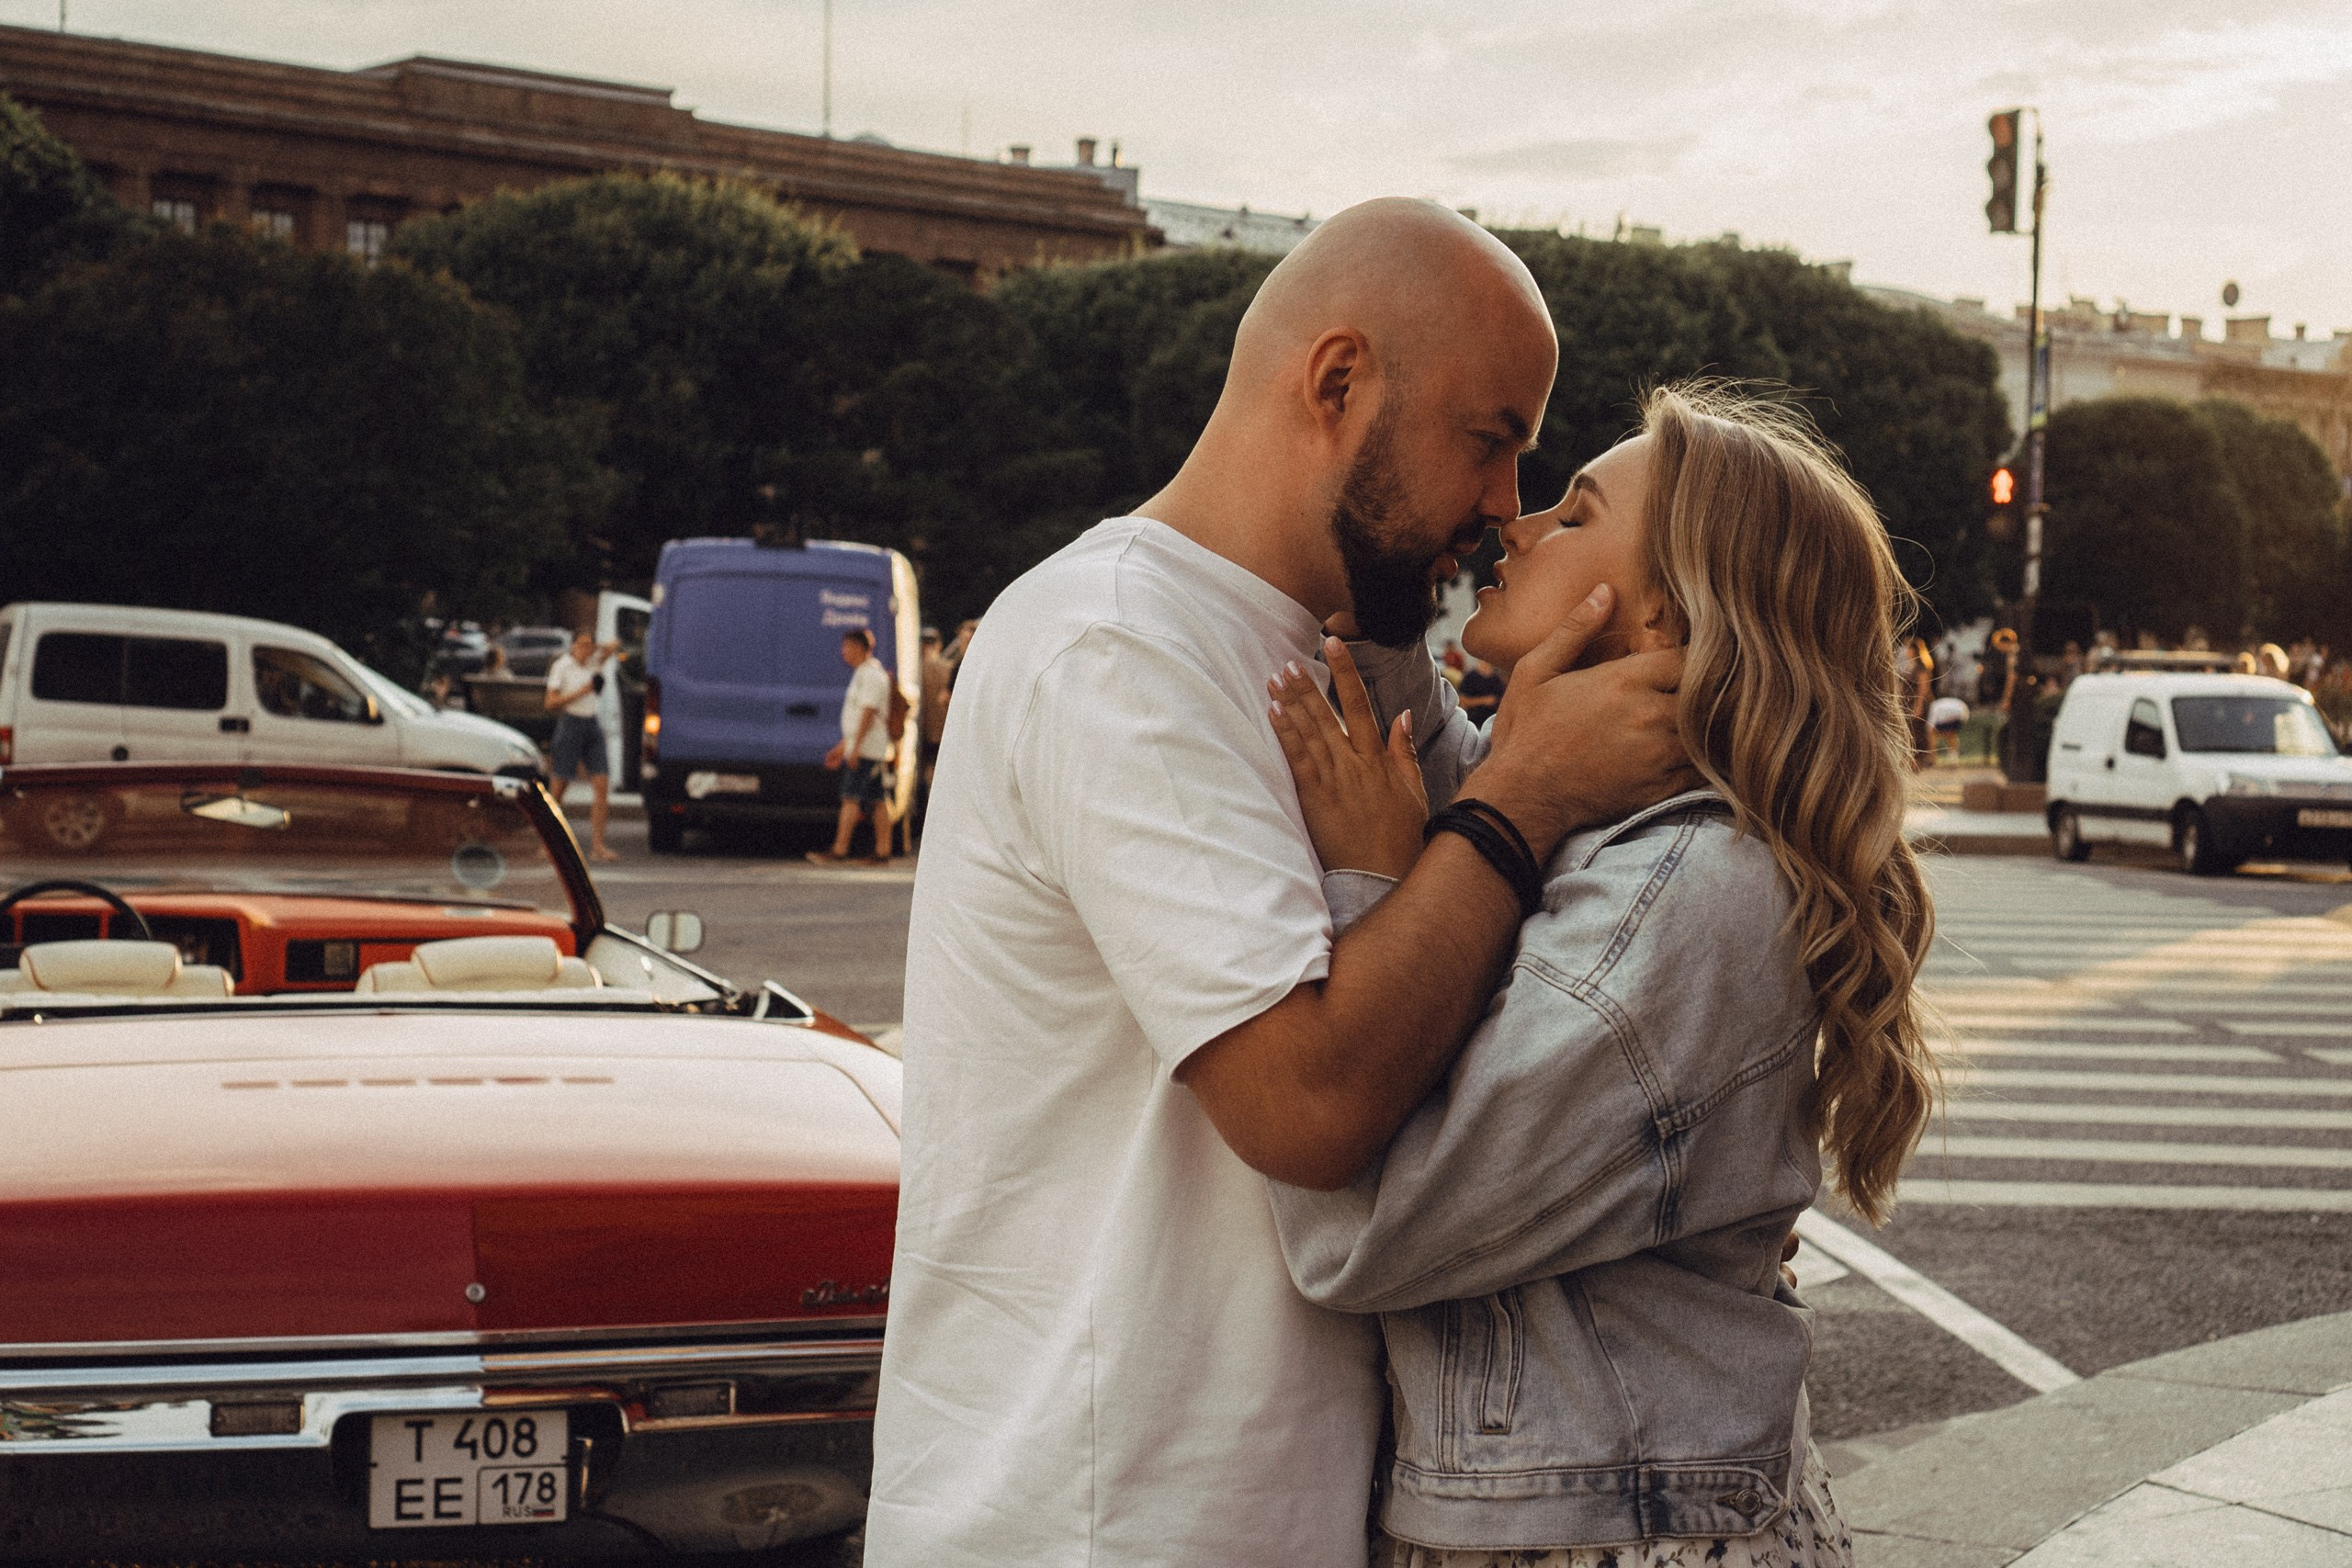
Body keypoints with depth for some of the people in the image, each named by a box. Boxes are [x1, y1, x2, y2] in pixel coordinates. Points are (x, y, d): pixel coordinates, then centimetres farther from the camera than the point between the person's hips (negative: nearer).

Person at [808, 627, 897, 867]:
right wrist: (842, 746, 26)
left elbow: (868, 713, -20)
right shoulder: (863, 674, 20)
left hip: (865, 748, -10)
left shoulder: (871, 675, -13)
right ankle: (883, 851, 7)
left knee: (851, 798, -11)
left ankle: (839, 850, -14)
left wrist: (855, 747, -23)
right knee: (878, 801, 7)